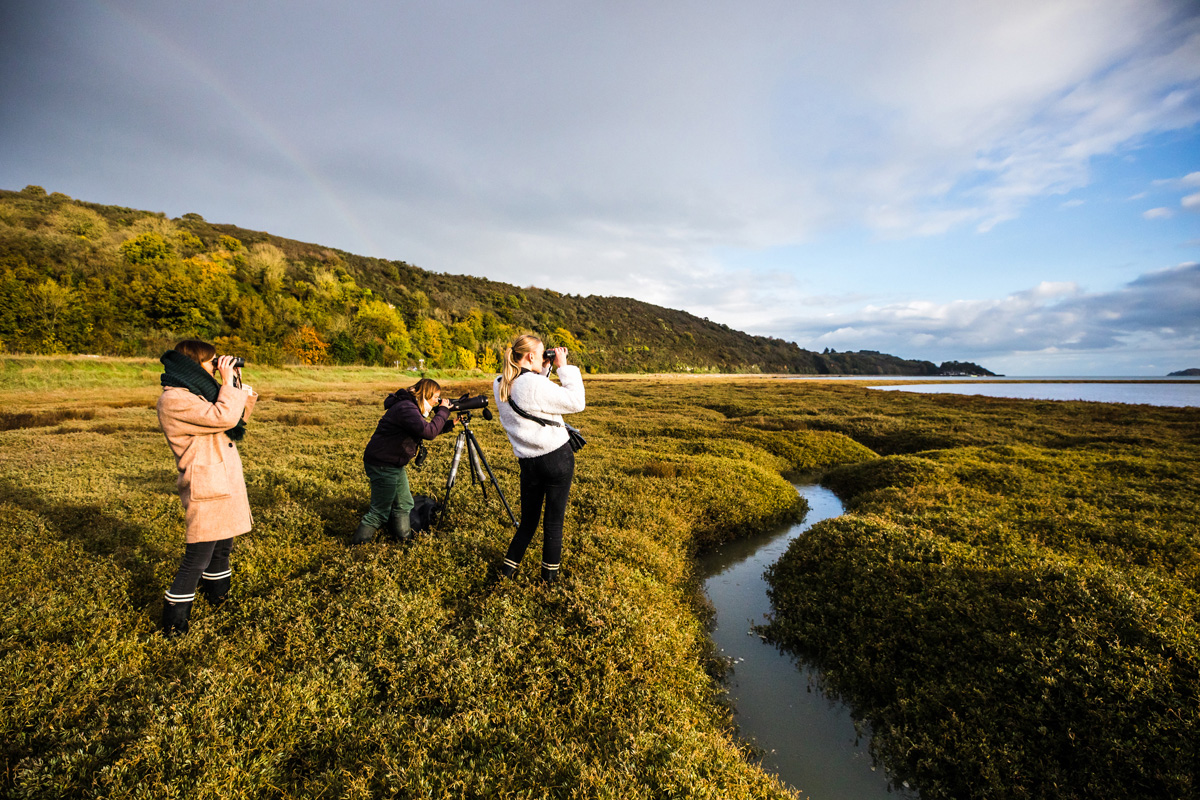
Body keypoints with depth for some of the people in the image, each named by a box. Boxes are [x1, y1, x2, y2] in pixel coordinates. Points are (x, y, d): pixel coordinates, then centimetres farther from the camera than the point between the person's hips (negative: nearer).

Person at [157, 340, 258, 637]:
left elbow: (234, 421, 18)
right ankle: (173, 626, 12)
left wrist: (236, 386, 8)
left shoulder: (196, 393, 14)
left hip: (226, 484, 10)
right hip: (206, 491, -10)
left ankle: (218, 599, 41)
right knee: (197, 560, -2)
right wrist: (228, 382, -17)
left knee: (222, 548, 23)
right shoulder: (174, 399, -17)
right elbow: (223, 417, -28)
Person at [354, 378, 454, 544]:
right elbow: (429, 432, -29)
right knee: (380, 512, 1)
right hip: (382, 465, -10)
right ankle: (357, 544, 15)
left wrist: (449, 424, 5)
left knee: (404, 504, 19)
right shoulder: (405, 408, -23)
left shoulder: (410, 407, 10)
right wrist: (443, 411, -19)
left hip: (394, 464, 10)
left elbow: (429, 430, 15)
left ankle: (404, 537, 33)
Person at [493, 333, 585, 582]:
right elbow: (576, 402, -14)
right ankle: (550, 573, 22)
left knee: (528, 520, 20)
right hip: (557, 458, -6)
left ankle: (509, 567, 25)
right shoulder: (535, 384, -21)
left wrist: (545, 369, 9)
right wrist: (563, 367, -8)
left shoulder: (500, 385, 2)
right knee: (554, 520, 9)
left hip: (528, 462, 6)